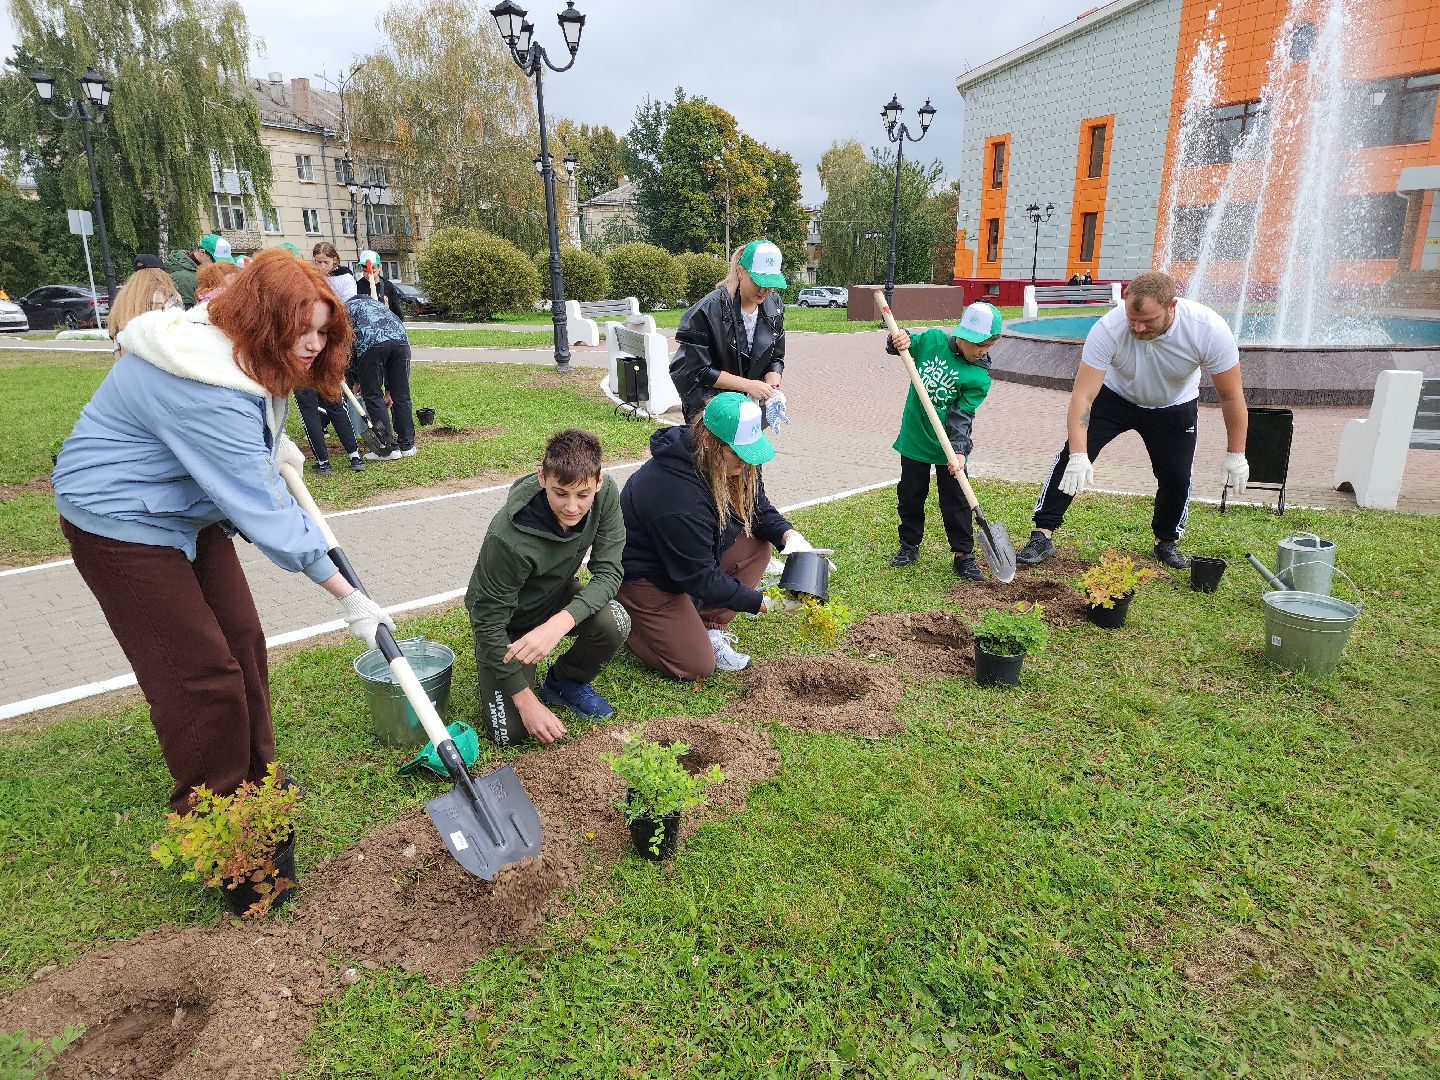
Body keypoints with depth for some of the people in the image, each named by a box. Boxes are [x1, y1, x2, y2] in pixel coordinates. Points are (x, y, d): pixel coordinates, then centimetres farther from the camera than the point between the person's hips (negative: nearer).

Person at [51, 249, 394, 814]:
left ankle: (255, 780, 26)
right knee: (202, 673, -8)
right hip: (122, 519, -9)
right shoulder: (209, 392, -34)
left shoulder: (240, 349, -4)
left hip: (186, 508, 9)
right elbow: (261, 506, -35)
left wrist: (272, 443, 5)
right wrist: (347, 595, -32)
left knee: (242, 641, 10)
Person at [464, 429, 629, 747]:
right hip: (507, 617, -4)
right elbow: (489, 621, -27)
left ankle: (565, 681, 5)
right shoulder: (509, 539, -38)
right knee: (509, 732, -13)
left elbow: (609, 571, -23)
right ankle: (488, 659, 19)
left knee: (615, 623, -29)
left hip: (557, 595, 4)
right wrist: (527, 702, -25)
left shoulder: (605, 494, -25)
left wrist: (559, 623, -41)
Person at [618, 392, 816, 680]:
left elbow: (758, 506, 4)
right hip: (645, 576, -8)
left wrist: (788, 534, -17)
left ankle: (711, 627, 0)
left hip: (693, 556, 9)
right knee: (696, 668, -9)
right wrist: (758, 603, -22)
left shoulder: (732, 465, -11)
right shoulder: (677, 496, -36)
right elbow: (699, 576, -28)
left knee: (758, 545, -8)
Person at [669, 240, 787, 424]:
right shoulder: (709, 310, -21)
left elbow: (775, 360, 7)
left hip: (748, 403, 5)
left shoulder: (774, 307, -2)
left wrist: (772, 390, -14)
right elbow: (698, 370, -20)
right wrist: (748, 385, -22)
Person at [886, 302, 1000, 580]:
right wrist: (899, 341, -14)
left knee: (956, 501, 2)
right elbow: (902, 346, 10)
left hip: (949, 446, -2)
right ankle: (910, 545, 30)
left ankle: (963, 554, 14)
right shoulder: (932, 339, -6)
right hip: (914, 439, 3)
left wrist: (958, 450, -31)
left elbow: (961, 416, -18)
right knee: (910, 494, 12)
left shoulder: (979, 377, -14)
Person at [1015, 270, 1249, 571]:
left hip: (1174, 408, 1)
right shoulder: (1108, 329, -36)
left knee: (1176, 476, -8)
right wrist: (1079, 456, -44)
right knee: (1071, 457, -17)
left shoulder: (1209, 329, -31)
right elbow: (1083, 395, -35)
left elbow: (1231, 395, -18)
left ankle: (1167, 542, 19)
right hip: (1115, 396, -1)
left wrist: (1236, 455, -14)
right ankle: (1042, 535, -12)